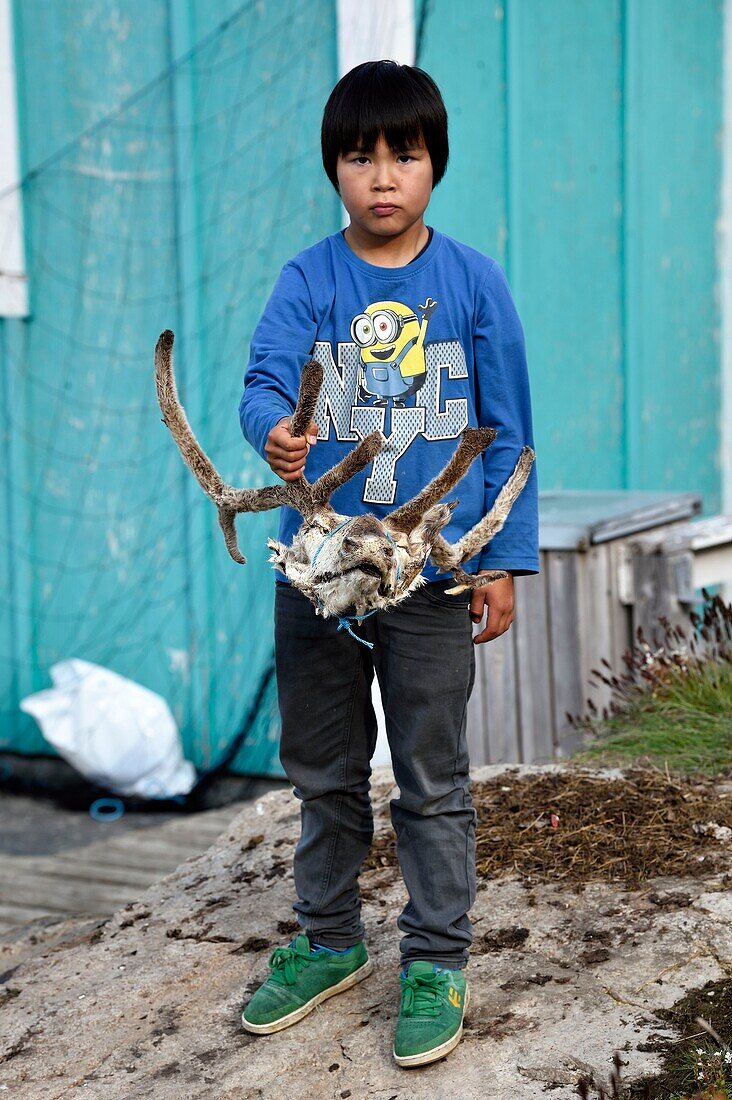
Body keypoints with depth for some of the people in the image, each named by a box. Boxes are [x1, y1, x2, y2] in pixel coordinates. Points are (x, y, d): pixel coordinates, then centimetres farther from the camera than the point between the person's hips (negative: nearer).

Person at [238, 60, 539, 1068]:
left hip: (434, 571, -2)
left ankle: (437, 963, 20)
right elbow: (266, 377, -13)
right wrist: (273, 430, -37)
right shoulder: (307, 280, 0)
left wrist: (504, 558, -2)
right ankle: (329, 941, 33)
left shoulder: (473, 282, -2)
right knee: (324, 773, 16)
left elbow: (508, 429, 1)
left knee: (433, 779, 6)